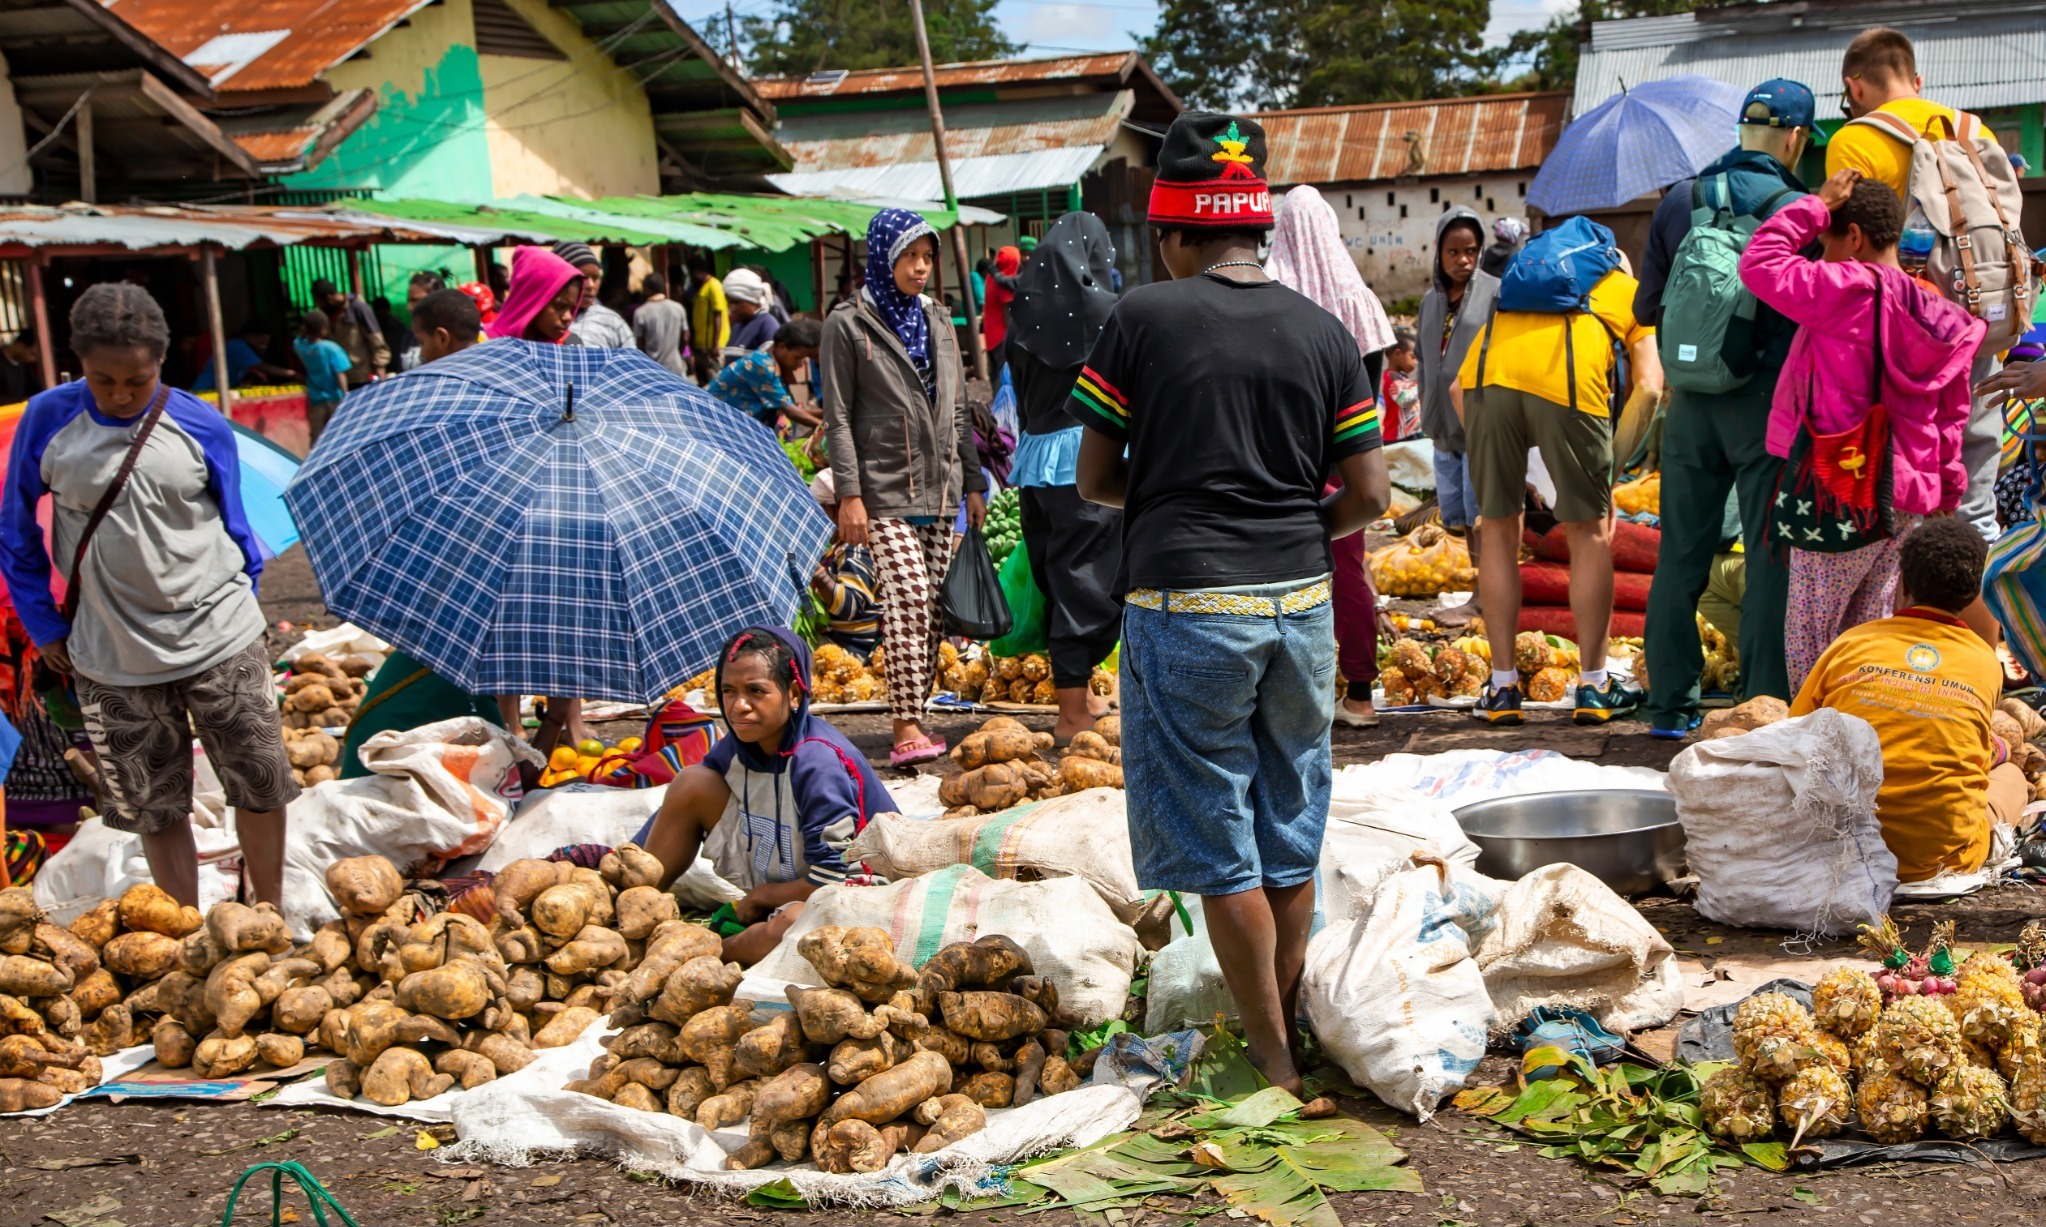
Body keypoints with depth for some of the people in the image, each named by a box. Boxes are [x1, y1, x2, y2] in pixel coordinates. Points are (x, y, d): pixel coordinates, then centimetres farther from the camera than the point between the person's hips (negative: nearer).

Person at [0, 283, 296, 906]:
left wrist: (237, 606, 9)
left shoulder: (202, 427, -5)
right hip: (113, 661, 0)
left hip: (220, 644, 0)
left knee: (261, 786, 8)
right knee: (155, 809, 9)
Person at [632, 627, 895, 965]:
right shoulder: (738, 748, -6)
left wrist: (759, 897, -10)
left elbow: (831, 882, -25)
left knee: (790, 927, -43)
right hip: (767, 884, 7)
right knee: (692, 784, -4)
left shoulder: (818, 763, -27)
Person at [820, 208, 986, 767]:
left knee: (932, 604, 4)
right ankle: (906, 727, -15)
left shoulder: (937, 320, 16)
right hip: (885, 487, -6)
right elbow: (838, 417, -5)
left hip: (939, 487, 6)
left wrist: (972, 481, 15)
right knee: (908, 596, -15)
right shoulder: (849, 324, -2)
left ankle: (915, 715, 12)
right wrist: (848, 494, -12)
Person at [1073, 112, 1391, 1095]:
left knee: (1217, 843, 5)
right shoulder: (1322, 331, 5)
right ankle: (1289, 1026, 27)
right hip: (1301, 605, 4)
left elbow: (1094, 479, -1)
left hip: (1185, 606, -4)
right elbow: (1368, 495, 4)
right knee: (1292, 837, 17)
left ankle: (1272, 1060, 10)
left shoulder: (1143, 317, -5)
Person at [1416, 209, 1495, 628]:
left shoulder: (1495, 293, -5)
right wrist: (1428, 412, 15)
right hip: (1443, 425, 7)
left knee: (1481, 514, -5)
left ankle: (1484, 597, 0)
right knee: (1457, 518, 8)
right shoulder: (1430, 300, 14)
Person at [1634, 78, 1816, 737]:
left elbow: (1646, 307, 12)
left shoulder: (1679, 201, 6)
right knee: (1771, 552, 2)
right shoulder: (1795, 208, -8)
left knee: (1681, 550, 9)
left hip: (1690, 402, 4)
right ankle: (1765, 702, 3)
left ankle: (1669, 702, 13)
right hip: (1768, 399, -4)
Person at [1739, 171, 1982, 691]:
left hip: (1840, 496, -7)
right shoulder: (1938, 314, 10)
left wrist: (1816, 206, -3)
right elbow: (1951, 413, 15)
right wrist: (1944, 482, 21)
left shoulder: (1848, 291, -14)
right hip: (1908, 498, 8)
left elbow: (1760, 264, -12)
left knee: (1809, 639, 0)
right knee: (1870, 628, 14)